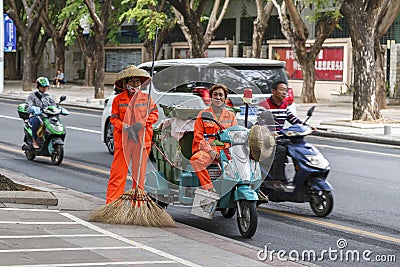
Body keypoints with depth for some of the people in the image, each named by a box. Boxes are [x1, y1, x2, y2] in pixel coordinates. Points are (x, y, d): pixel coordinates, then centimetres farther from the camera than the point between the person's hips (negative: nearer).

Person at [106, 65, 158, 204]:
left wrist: (143, 123, -11)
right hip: (123, 140, -2)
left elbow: (154, 113, 6)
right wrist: (126, 127, -15)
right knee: (118, 173, -4)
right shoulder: (118, 99, 5)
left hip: (142, 140, 2)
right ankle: (111, 204, -3)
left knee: (139, 173, 6)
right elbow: (114, 119, 2)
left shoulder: (146, 98, 9)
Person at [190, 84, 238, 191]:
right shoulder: (203, 114, 12)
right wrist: (210, 150, -10)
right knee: (195, 159, -35)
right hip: (207, 148, -1)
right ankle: (209, 189, -34)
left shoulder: (231, 115, 18)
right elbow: (198, 135, 4)